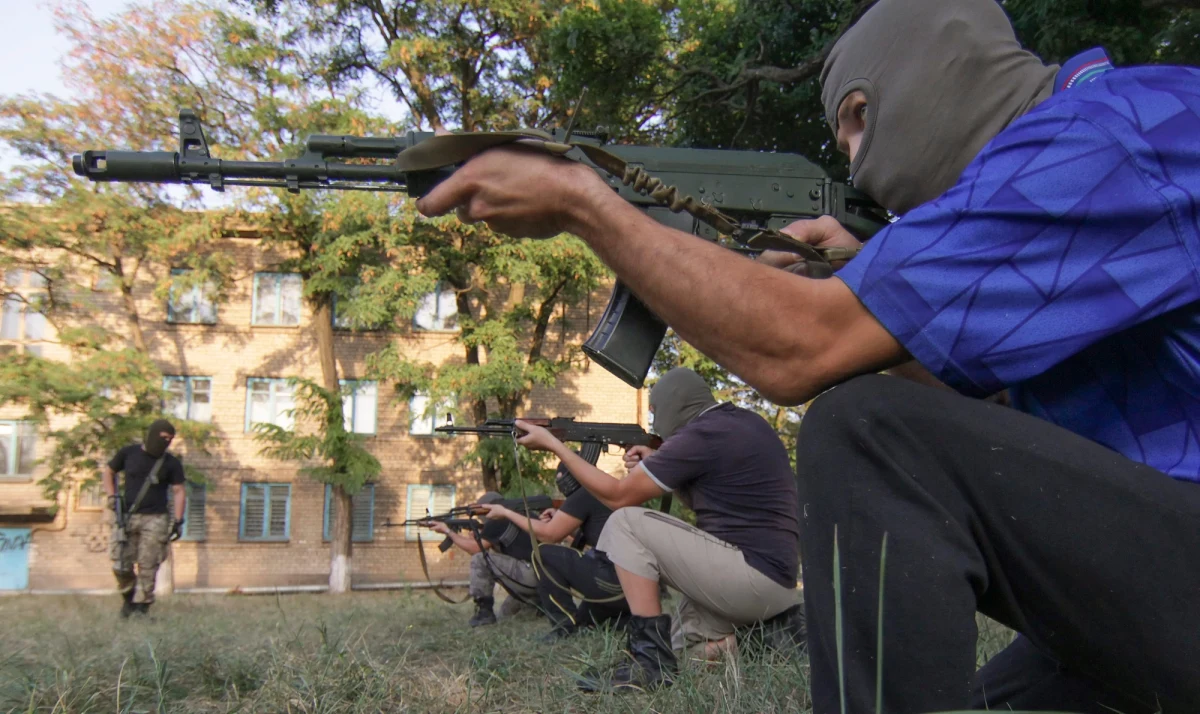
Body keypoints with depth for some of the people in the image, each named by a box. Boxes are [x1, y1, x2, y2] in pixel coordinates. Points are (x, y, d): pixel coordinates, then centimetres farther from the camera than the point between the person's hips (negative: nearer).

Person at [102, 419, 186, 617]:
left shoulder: (171, 463, 2)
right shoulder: (129, 453, 3)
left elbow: (178, 492, 3)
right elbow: (109, 471, 17)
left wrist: (178, 520, -5)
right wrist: (112, 496, 3)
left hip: (155, 520, -1)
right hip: (128, 517, 1)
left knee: (147, 567, -3)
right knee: (121, 565, 1)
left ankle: (141, 607, 7)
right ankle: (128, 597, 27)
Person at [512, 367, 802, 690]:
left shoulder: (699, 435, -13)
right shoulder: (746, 422, 15)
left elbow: (618, 496, -7)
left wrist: (553, 443, 0)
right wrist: (657, 464, 13)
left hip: (753, 577, -9)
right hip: (778, 584, 9)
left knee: (625, 523, -8)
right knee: (678, 648, 22)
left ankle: (651, 660, -9)